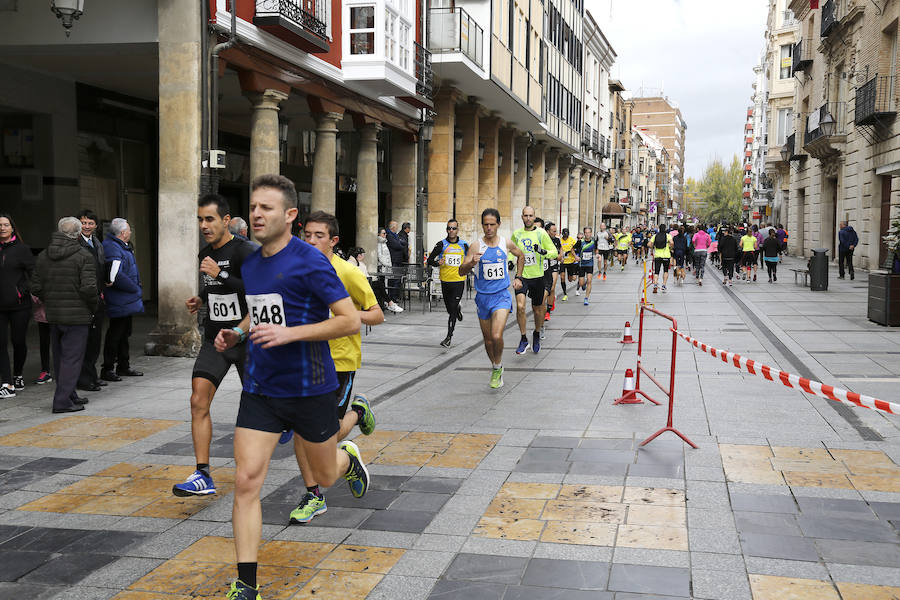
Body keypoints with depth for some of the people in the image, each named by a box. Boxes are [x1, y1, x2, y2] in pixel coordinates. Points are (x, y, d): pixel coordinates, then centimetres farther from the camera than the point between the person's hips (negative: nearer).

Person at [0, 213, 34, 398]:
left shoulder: (22, 249, 0)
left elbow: (34, 273, -1)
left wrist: (25, 291, -9)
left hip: (19, 305, -2)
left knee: (18, 341, 7)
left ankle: (17, 375, 29)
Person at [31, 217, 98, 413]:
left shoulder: (43, 256, 7)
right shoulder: (83, 256, -11)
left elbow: (36, 287, 6)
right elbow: (89, 288, -19)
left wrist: (50, 303, 18)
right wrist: (93, 307, -3)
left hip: (53, 316, 6)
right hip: (77, 316, -6)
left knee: (60, 357, 16)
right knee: (72, 358, -2)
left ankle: (70, 396, 25)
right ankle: (62, 401, -5)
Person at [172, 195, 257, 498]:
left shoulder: (244, 251, -14)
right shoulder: (205, 255, 10)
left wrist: (220, 274, -27)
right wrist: (201, 301, 8)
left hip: (245, 339, -6)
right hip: (214, 339, 6)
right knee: (199, 402, -8)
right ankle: (203, 476, -6)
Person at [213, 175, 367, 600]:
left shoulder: (310, 261, -15)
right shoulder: (249, 266, 7)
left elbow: (351, 320, -17)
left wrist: (289, 333, -24)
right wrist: (236, 333, 5)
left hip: (310, 389, -4)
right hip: (260, 389, 5)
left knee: (324, 477, 15)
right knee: (246, 480, -6)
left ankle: (349, 458, 53)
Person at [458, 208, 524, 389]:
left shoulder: (506, 244, 0)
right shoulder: (476, 246, -6)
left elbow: (521, 256, 22)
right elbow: (461, 272, -10)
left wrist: (518, 277, 15)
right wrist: (472, 263, -29)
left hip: (502, 296, -1)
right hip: (482, 297, 1)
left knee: (497, 336, -19)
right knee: (488, 339, 11)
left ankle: (497, 368, 4)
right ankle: (496, 368, 33)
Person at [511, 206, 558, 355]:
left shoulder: (541, 233, -4)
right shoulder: (516, 234, 4)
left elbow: (554, 252, -2)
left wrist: (542, 251, -22)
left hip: (537, 277, -1)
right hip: (521, 276, 1)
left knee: (537, 310, 11)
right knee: (520, 306, -18)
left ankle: (537, 334, 38)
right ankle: (523, 339, -5)